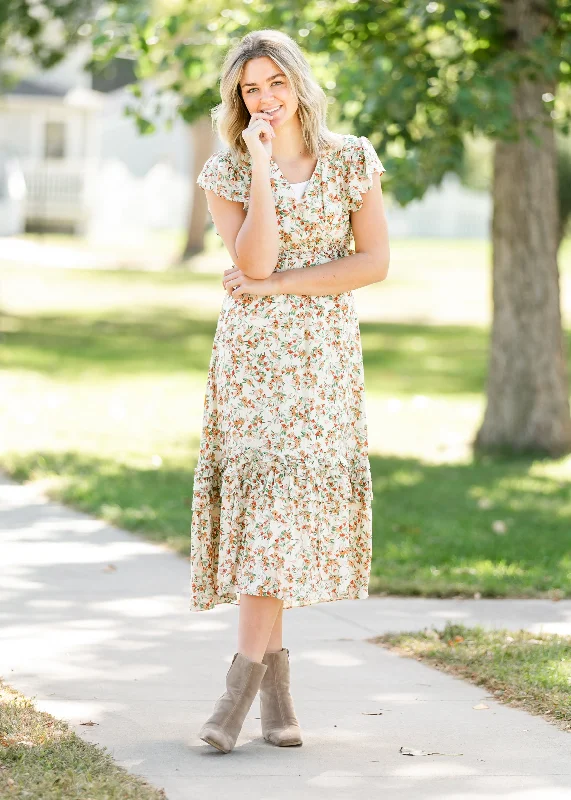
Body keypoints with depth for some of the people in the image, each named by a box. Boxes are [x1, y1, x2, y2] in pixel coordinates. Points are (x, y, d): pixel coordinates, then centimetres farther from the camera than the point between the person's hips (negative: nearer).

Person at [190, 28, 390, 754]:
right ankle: (275, 677, -1)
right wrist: (262, 167, -14)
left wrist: (282, 284, -9)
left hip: (326, 354, 1)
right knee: (266, 492, -8)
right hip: (252, 353, 0)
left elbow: (375, 261, -3)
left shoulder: (352, 160, 4)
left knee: (291, 500, -5)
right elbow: (254, 261, -12)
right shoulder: (226, 172, 2)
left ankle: (242, 683, -4)